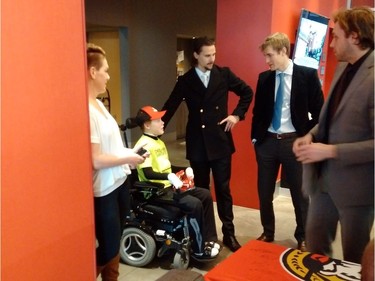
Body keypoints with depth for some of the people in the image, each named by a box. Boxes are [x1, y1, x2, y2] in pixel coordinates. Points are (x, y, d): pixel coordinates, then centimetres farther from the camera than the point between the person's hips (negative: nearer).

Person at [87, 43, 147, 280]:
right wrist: (129, 159, -12)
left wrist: (129, 152, 0)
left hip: (119, 181, 9)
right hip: (103, 189, -9)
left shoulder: (99, 103, 7)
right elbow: (96, 160, -24)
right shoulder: (86, 111, -23)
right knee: (108, 248, 6)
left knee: (115, 243, 21)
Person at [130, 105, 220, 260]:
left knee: (205, 195, 1)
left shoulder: (159, 142, 14)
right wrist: (169, 176, -35)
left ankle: (209, 239, 5)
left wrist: (184, 170, 8)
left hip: (169, 186, 10)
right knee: (194, 204, -24)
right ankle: (199, 250, -10)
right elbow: (148, 174, -24)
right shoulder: (144, 145, -16)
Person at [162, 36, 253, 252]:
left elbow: (247, 92, 11)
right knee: (200, 189, 11)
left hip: (221, 141, 0)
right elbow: (170, 107, 3)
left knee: (223, 189, 6)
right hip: (198, 143, 0)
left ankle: (229, 233, 19)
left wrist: (237, 114, 2)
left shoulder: (224, 74, 2)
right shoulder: (185, 80, 2)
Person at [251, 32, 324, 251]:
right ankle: (268, 233, 32)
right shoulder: (264, 78, 5)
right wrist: (255, 137, 7)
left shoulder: (308, 75, -6)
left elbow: (318, 111, -4)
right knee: (264, 192, 12)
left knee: (300, 193, 10)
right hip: (267, 141, 4)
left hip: (294, 141, -3)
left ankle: (302, 237, 29)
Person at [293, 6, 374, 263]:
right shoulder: (343, 68, 6)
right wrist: (312, 136, -2)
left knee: (353, 259, 14)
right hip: (324, 177, 8)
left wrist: (329, 151, -23)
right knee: (315, 244, 21)